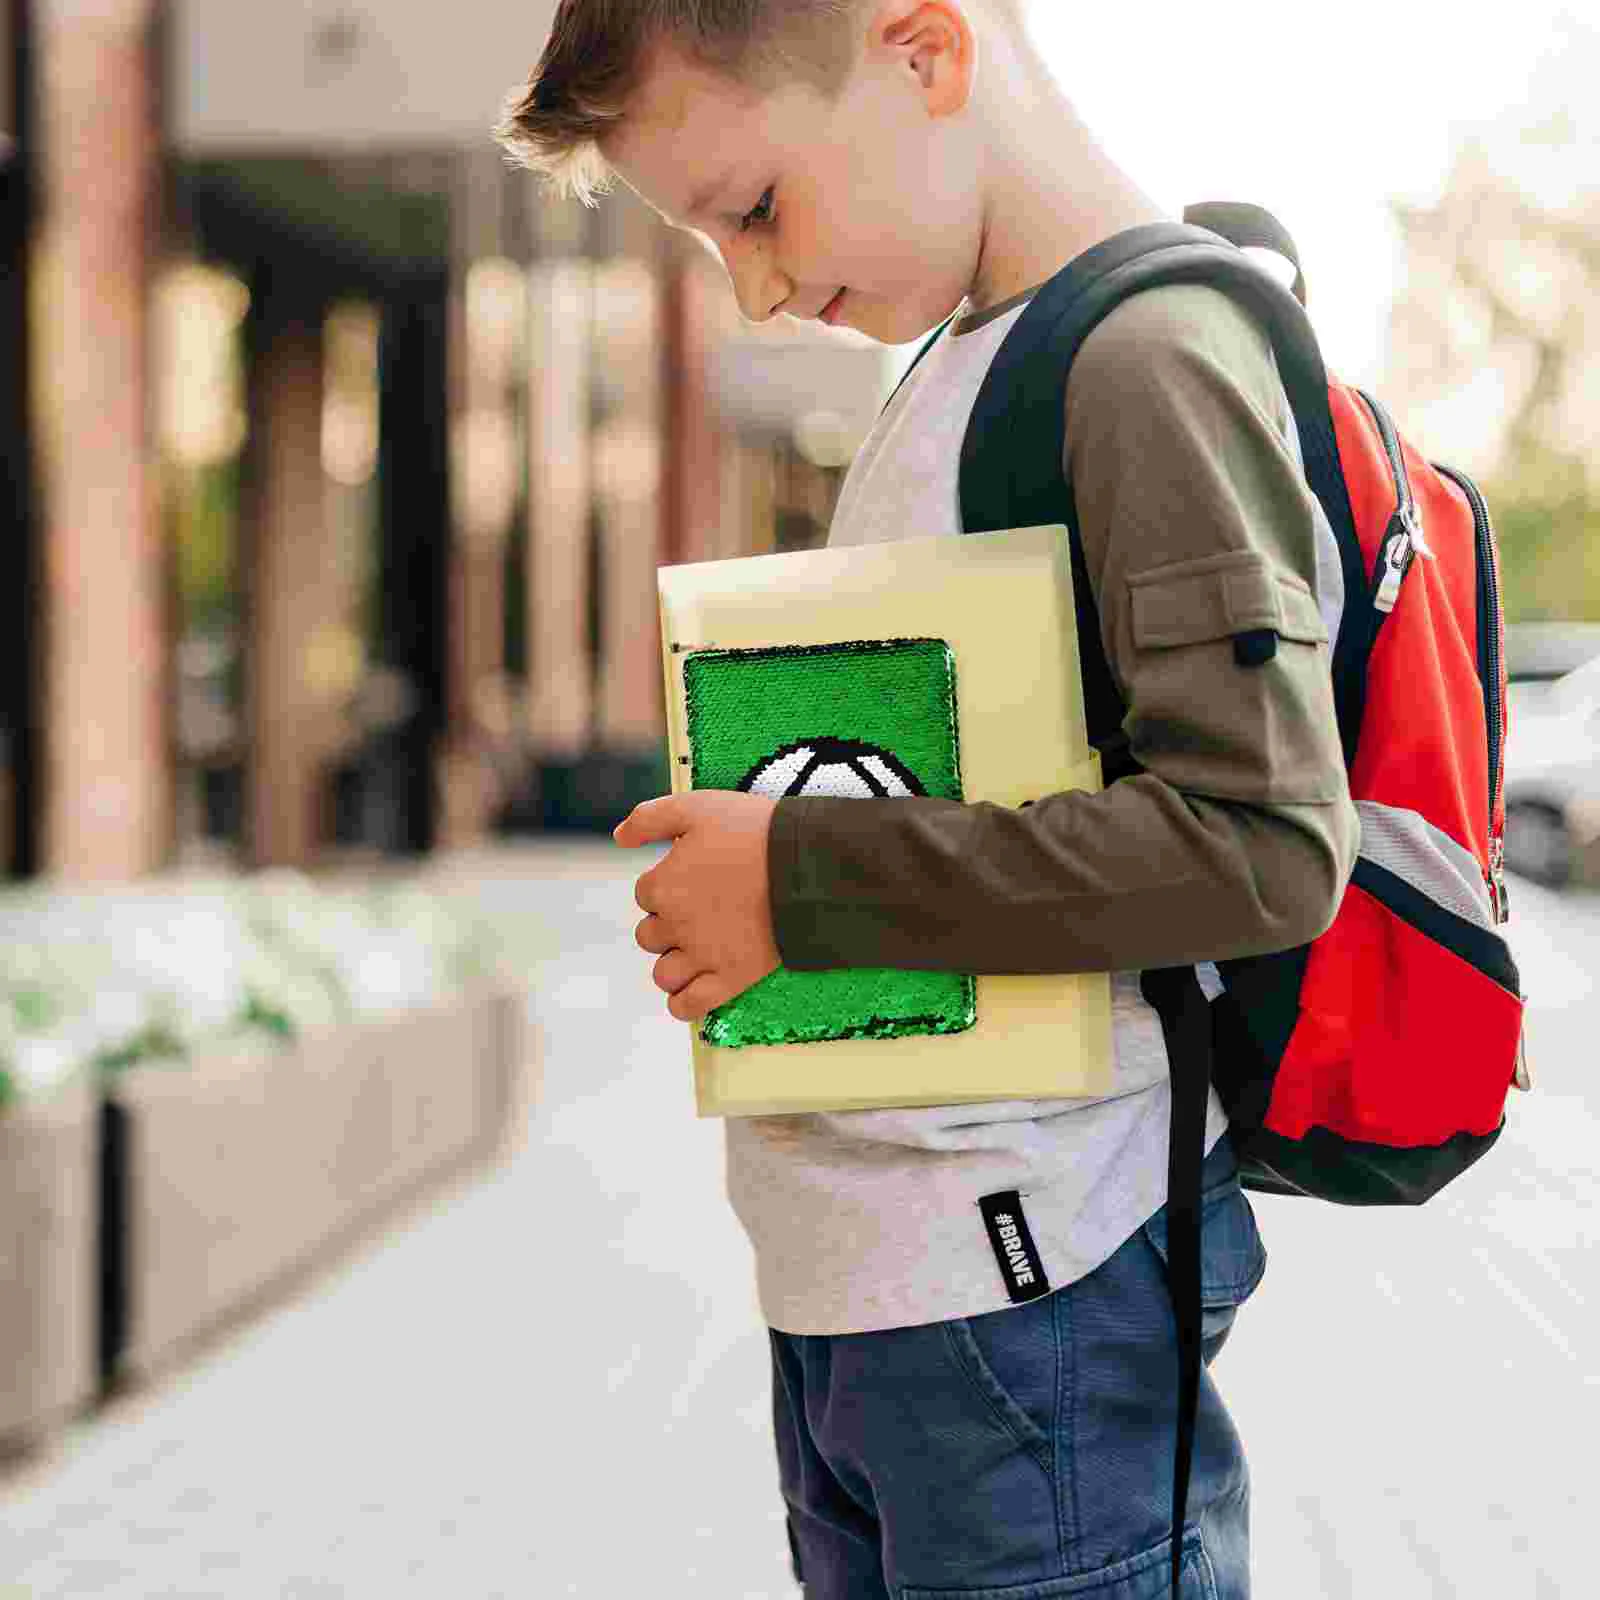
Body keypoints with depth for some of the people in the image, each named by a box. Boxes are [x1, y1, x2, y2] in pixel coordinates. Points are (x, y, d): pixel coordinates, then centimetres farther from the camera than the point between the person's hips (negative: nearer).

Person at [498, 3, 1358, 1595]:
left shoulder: (1154, 360, -15)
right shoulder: (959, 365, 14)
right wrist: (732, 876, 5)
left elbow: (1263, 840, -24)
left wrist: (805, 880, -20)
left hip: (1023, 1286, -9)